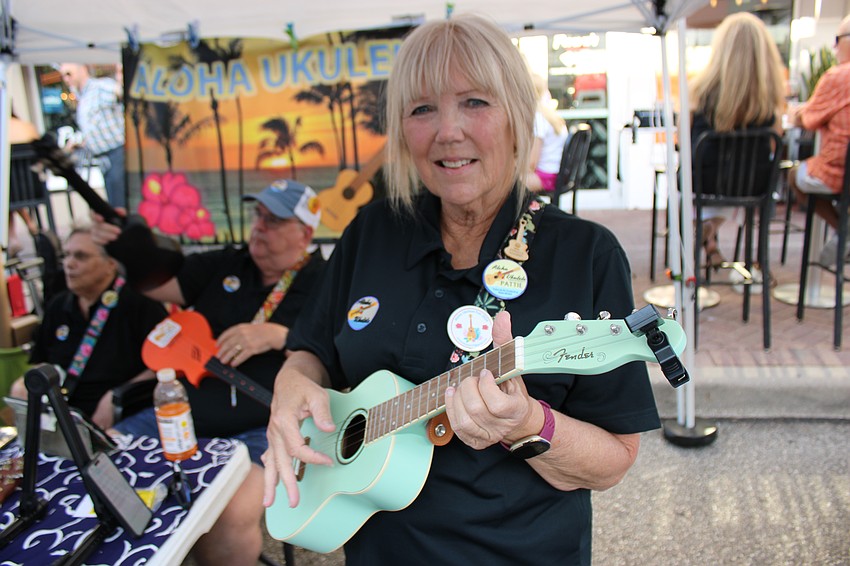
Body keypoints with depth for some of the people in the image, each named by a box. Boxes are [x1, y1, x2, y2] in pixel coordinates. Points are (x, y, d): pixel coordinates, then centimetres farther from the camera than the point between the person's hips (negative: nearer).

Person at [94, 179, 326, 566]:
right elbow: (154, 283, 11)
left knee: (229, 517, -32)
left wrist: (277, 336, -21)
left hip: (262, 430, -5)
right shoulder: (222, 266, 13)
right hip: (183, 414, 6)